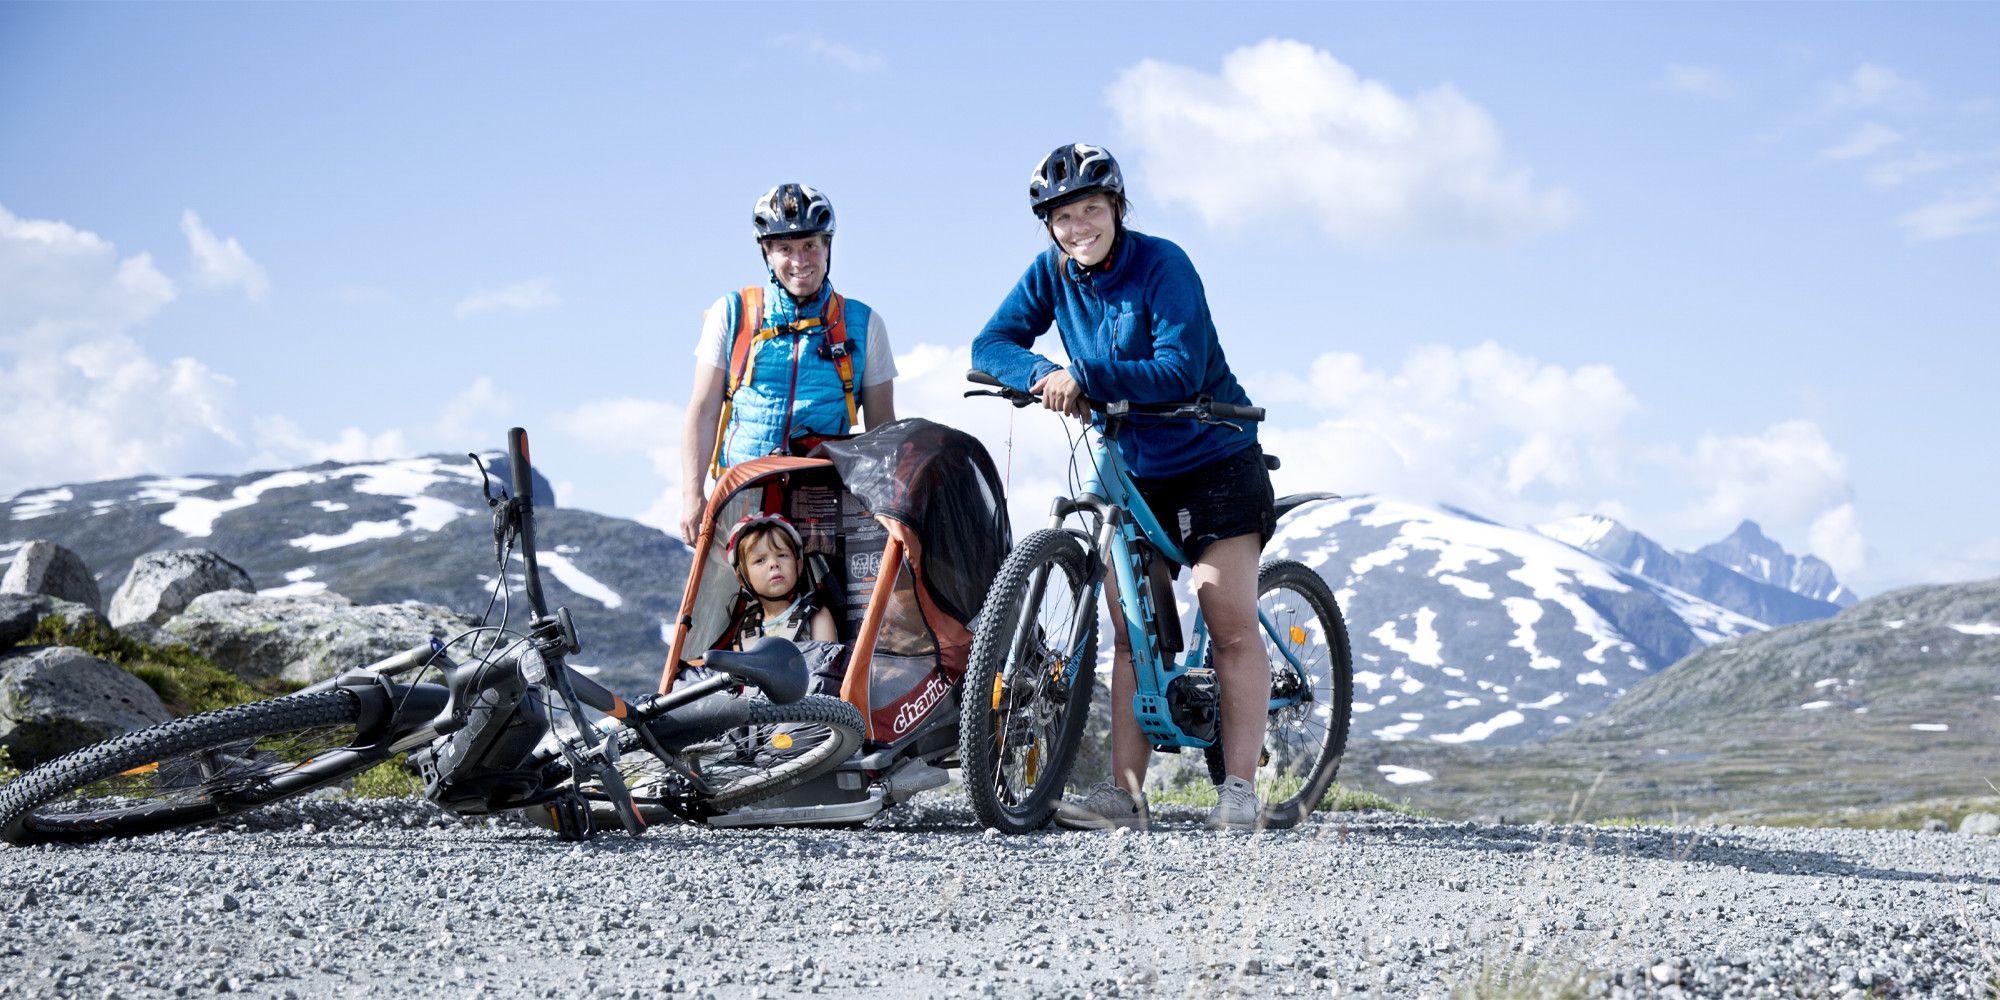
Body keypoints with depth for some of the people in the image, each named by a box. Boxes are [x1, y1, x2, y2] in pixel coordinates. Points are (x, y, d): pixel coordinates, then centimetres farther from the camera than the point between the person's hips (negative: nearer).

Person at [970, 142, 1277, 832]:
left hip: (1214, 460, -5)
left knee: (1231, 626, -9)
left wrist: (1083, 374, -33)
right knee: (1132, 631, 1)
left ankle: (1239, 790, -7)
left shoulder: (1162, 264, -18)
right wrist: (1043, 374, -26)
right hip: (1132, 470, 5)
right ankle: (1125, 793, 1)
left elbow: (1181, 372, -26)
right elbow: (991, 344, -5)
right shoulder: (1051, 274, -2)